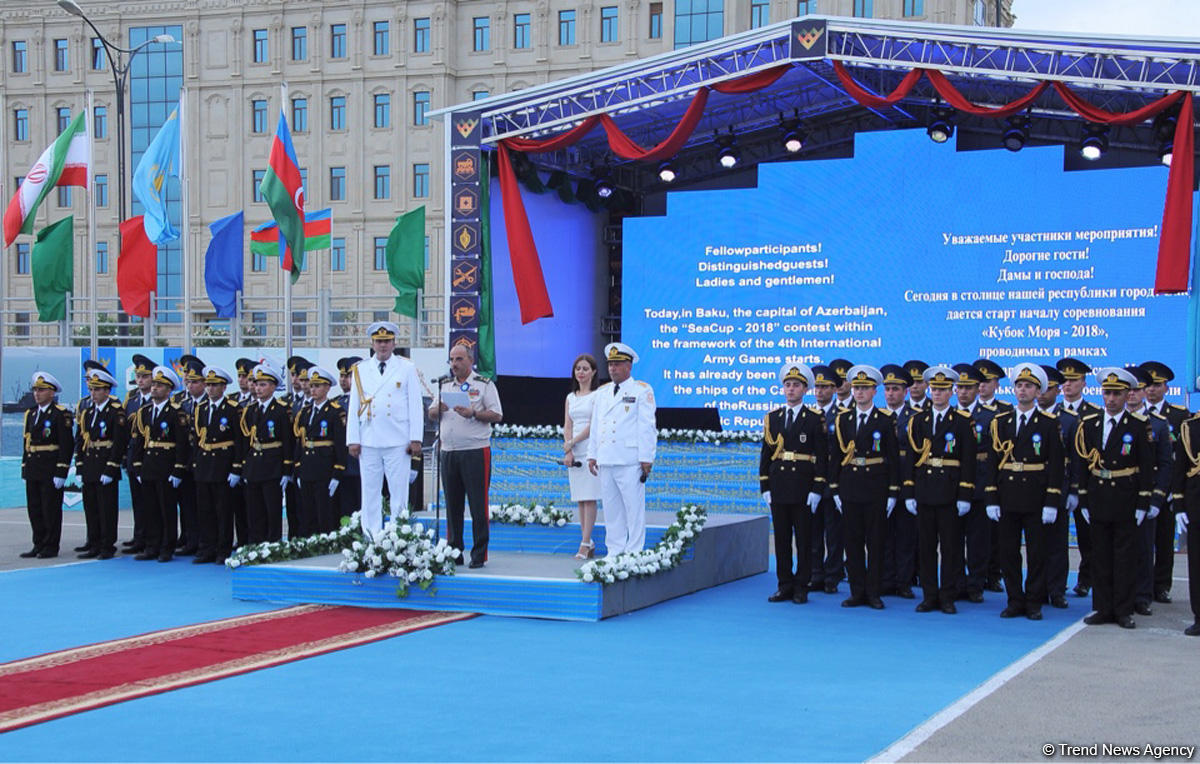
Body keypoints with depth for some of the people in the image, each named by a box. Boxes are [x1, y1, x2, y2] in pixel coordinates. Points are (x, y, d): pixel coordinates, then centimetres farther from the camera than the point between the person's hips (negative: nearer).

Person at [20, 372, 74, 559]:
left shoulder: (60, 414, -8)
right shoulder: (31, 414, 15)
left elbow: (67, 444, -12)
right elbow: (27, 443, 18)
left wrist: (61, 472, -17)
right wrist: (25, 470, 14)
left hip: (51, 471, -7)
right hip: (33, 471, 7)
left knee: (51, 509, -2)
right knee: (34, 509, 9)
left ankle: (51, 547, 4)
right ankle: (39, 545, 17)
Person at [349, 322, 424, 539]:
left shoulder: (407, 368, 6)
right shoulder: (361, 370, 12)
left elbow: (415, 405, 3)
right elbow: (353, 406, 12)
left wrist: (416, 439, -4)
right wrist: (353, 439, 4)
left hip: (398, 442, -2)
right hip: (368, 443, 2)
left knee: (399, 494, -2)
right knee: (370, 493, 4)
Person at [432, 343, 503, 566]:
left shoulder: (484, 384, 2)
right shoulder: (445, 385, 17)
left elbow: (497, 415, -4)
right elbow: (431, 414, 17)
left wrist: (473, 413, -17)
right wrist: (439, 409, -5)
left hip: (475, 452, -5)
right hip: (449, 453, 5)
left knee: (478, 504, -4)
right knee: (453, 504, 7)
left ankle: (479, 554, 1)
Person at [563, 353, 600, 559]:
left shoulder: (597, 395, -3)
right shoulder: (571, 397, 16)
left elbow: (593, 426, -9)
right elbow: (567, 426, 10)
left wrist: (571, 443, -6)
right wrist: (568, 451, -3)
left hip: (591, 451, -6)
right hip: (574, 453, 6)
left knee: (589, 499, -9)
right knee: (580, 500, 5)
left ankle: (585, 545, -11)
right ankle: (588, 542, 9)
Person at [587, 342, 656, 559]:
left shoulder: (642, 391, 0)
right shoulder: (602, 393, 19)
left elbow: (647, 427, -5)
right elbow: (595, 425, 22)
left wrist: (646, 459, -10)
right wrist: (592, 455, 16)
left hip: (630, 461, -6)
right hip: (606, 460, 6)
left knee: (634, 509, -5)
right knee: (611, 509, 9)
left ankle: (634, 553, 0)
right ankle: (614, 552, 15)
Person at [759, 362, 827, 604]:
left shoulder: (815, 419, -1)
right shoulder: (772, 418, 10)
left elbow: (822, 457, -3)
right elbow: (765, 454, 11)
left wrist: (817, 490, -10)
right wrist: (765, 487, 5)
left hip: (803, 490, -3)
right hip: (778, 488, 4)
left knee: (804, 539, 1)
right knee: (781, 538, 6)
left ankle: (801, 587, 7)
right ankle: (785, 586, 13)